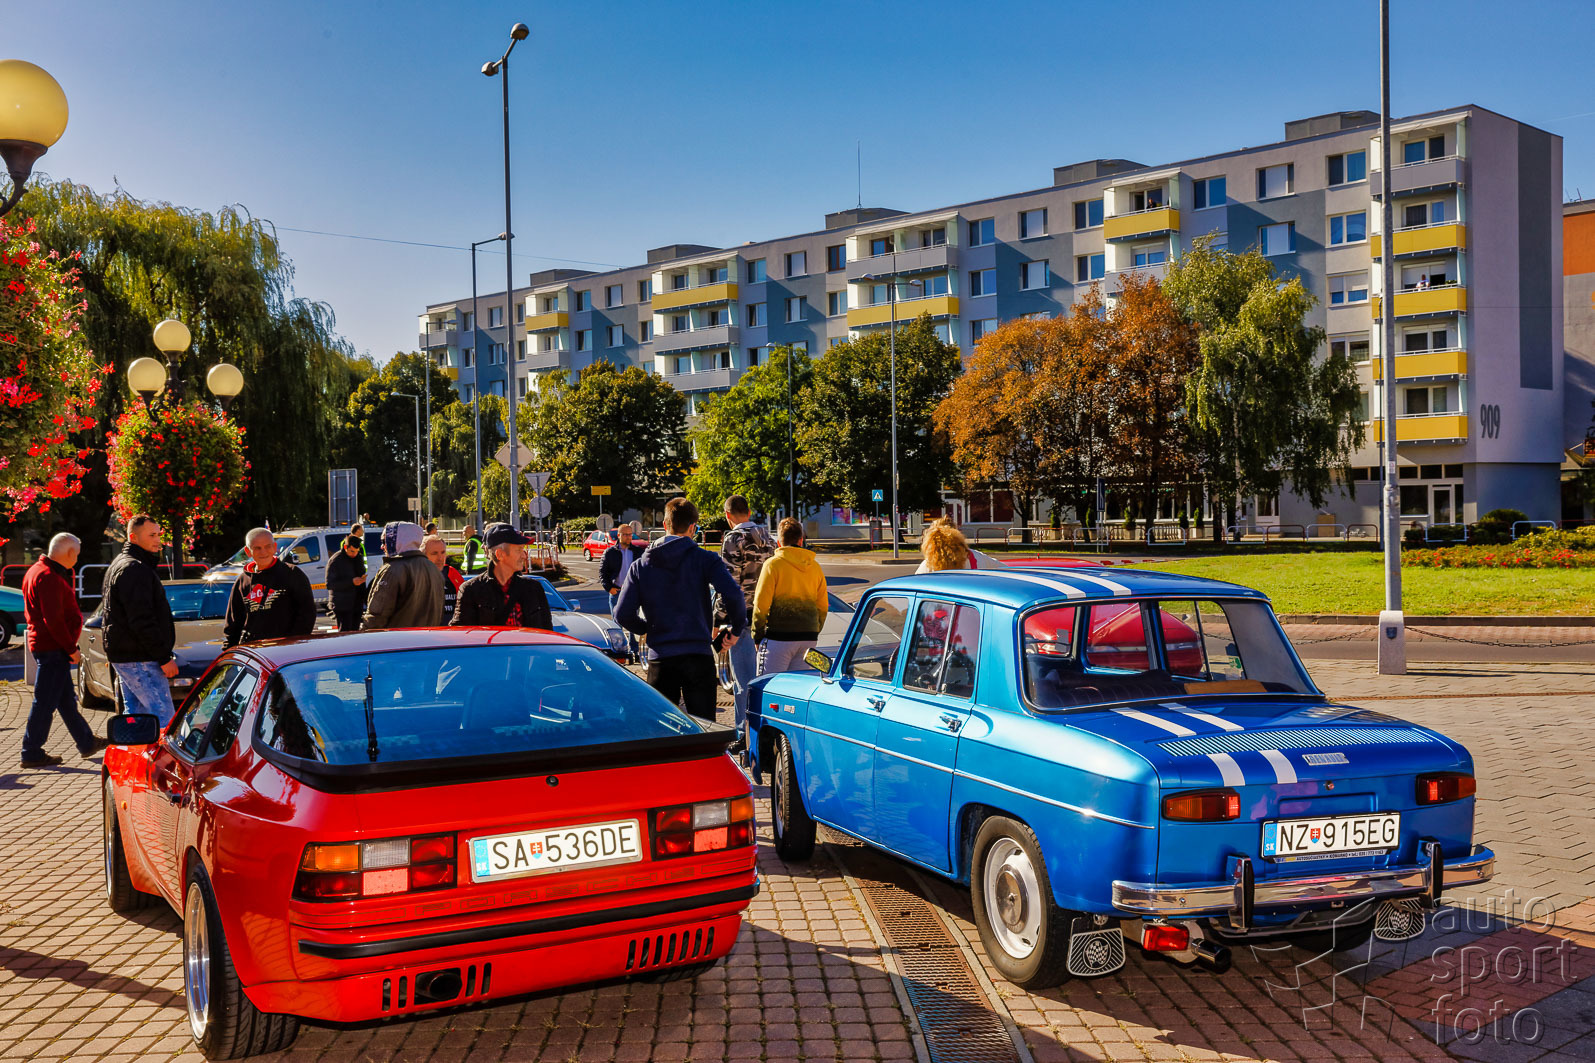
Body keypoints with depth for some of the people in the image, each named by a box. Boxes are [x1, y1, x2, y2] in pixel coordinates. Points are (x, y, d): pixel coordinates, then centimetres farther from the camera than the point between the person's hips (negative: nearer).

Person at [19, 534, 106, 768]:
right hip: (53, 648, -11)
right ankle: (32, 753, 2)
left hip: (41, 642, 11)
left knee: (66, 699, 17)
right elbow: (53, 619, -24)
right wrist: (72, 649, -18)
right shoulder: (50, 577, -19)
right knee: (45, 702, -4)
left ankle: (87, 742, 27)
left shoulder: (37, 571, 14)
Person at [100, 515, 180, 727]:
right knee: (165, 717, -12)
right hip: (138, 659, -11)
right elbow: (142, 620, -22)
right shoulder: (134, 569, -16)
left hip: (122, 654, 11)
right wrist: (164, 657, -20)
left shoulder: (120, 564, 19)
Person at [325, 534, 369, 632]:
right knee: (344, 633, -11)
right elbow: (329, 584, -17)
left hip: (357, 605, 6)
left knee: (355, 631, 9)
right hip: (343, 606, -6)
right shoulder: (335, 561, -10)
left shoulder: (359, 558, 11)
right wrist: (351, 582, -23)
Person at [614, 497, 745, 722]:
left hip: (660, 657, 2)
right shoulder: (704, 559, -2)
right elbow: (733, 594, -17)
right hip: (698, 655, -2)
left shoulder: (641, 565, 6)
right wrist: (735, 628, 0)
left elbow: (623, 614, 0)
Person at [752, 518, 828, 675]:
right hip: (808, 639, 5)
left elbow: (761, 604, -9)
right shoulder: (815, 567, 10)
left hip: (779, 638, -5)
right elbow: (823, 606, 14)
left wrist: (757, 635, 0)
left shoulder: (773, 564, -7)